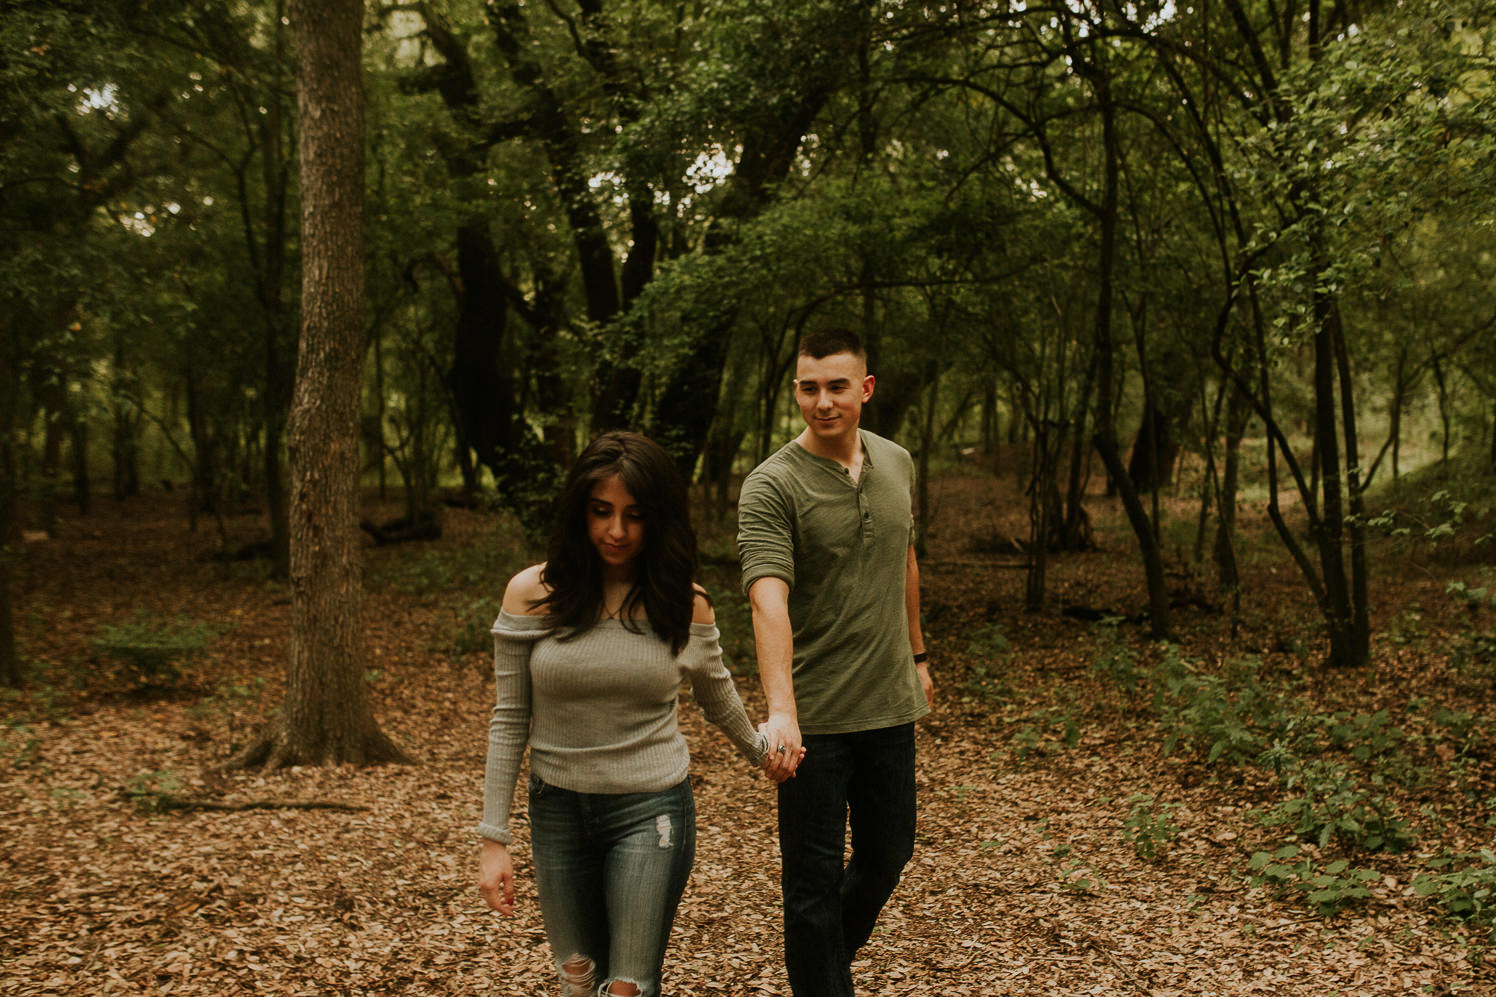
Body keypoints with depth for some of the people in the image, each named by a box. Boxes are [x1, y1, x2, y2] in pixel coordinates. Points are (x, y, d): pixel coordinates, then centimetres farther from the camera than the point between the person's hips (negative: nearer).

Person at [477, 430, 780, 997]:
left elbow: (717, 699, 14)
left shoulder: (685, 605, -6)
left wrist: (756, 749, 30)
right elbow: (509, 720, -2)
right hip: (558, 808, 1)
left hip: (650, 811, -1)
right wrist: (493, 839, -3)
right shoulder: (532, 594, -7)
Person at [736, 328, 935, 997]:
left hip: (890, 704, 6)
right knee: (814, 879, 3)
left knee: (888, 855, 18)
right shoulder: (770, 485, -16)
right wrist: (780, 710, -40)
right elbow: (769, 600, -29)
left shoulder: (896, 463, 5)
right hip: (813, 717, -6)